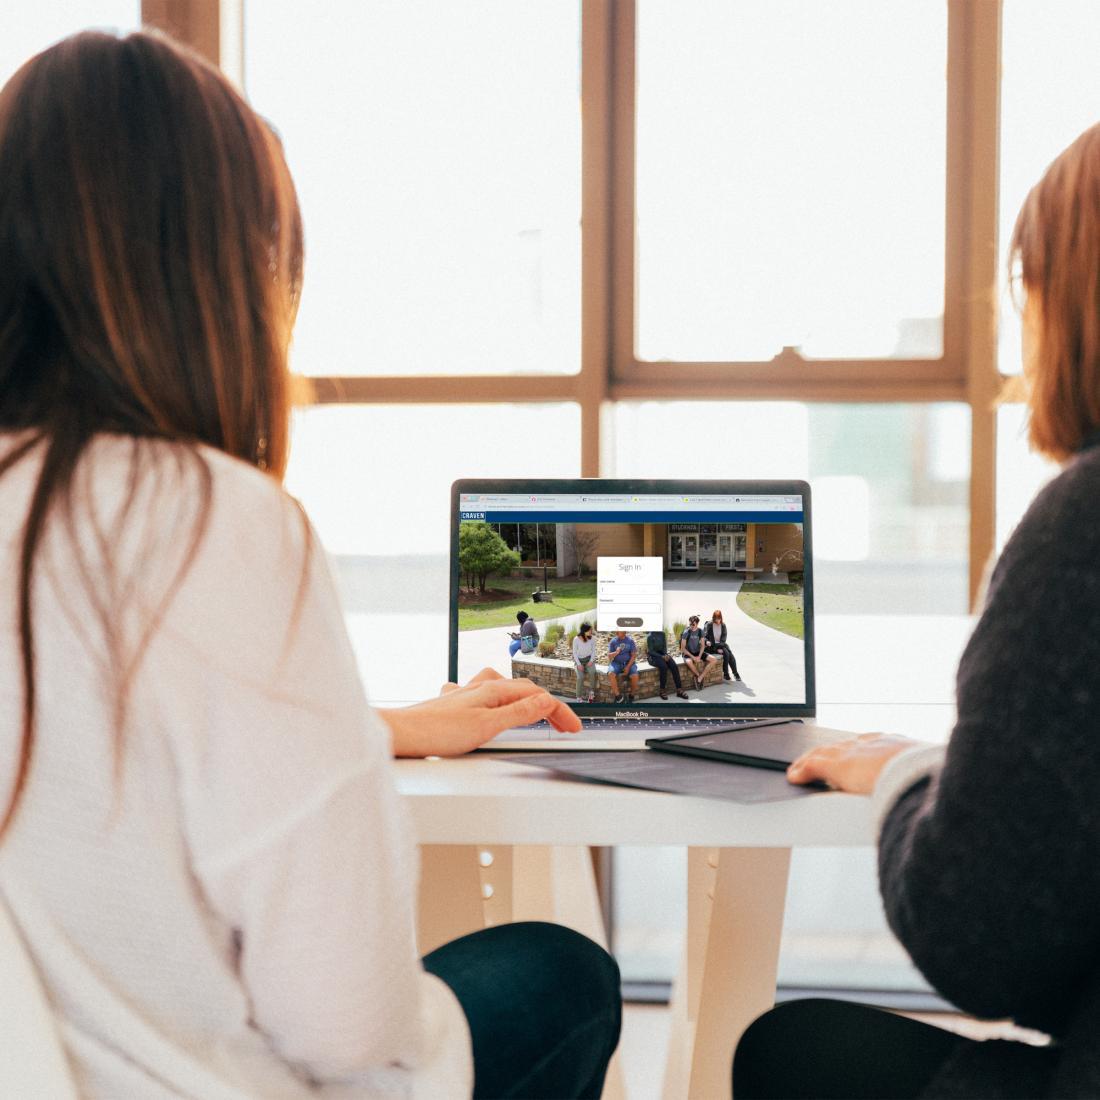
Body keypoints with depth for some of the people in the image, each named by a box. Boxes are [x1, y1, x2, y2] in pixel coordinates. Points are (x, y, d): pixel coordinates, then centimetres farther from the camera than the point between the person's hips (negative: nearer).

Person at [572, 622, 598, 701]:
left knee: (592, 672, -30)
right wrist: (579, 664, -14)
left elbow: (593, 651, 2)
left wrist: (591, 660, -12)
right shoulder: (576, 640, -14)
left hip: (589, 659, 1)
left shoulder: (592, 638, -8)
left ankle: (591, 693, -17)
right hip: (579, 660, -1)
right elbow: (575, 653, -5)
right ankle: (579, 698, -17)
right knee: (580, 676, -26)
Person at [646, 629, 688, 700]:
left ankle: (679, 690, -24)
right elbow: (650, 651, -14)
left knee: (674, 666, -22)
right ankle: (662, 690, -24)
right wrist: (662, 656, -23)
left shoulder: (662, 634, 7)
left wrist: (666, 654, -10)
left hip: (663, 654, 5)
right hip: (654, 656, -5)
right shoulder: (650, 636, -11)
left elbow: (665, 647, 11)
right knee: (663, 667, -35)